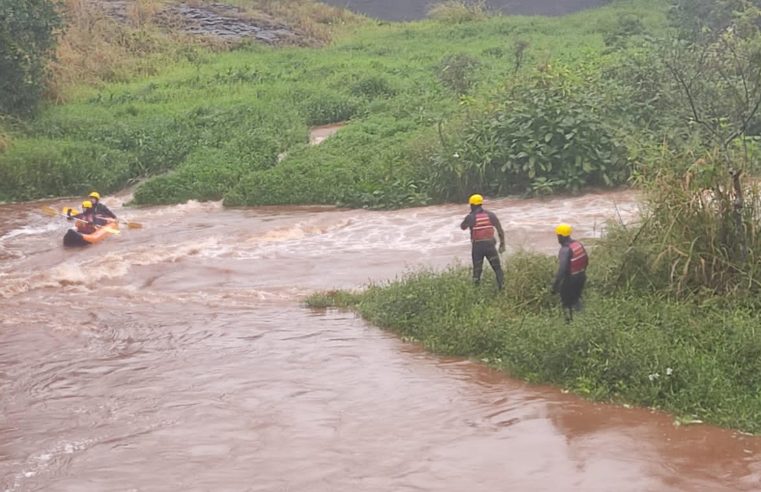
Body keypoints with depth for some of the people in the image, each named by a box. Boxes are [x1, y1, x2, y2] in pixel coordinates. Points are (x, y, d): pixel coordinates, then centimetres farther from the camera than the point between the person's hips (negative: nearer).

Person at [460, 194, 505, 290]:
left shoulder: (470, 217, -8)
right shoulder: (490, 215, -1)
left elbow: (462, 227, 11)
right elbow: (500, 230, 0)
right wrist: (502, 244, 7)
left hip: (477, 246, -1)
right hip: (490, 245, 1)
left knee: (477, 270, 13)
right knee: (497, 268, 6)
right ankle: (502, 288, -1)